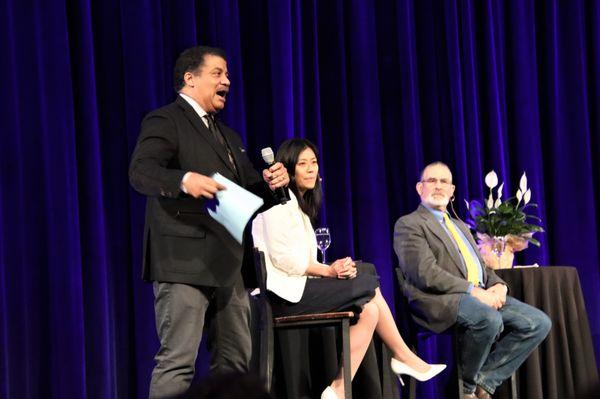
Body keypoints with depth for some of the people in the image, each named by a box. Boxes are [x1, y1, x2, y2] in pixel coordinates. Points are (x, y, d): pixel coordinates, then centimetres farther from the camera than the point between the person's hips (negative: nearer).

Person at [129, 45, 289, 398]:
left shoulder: (227, 135, 23)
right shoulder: (165, 121, -3)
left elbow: (250, 192, 22)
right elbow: (140, 171, -18)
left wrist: (272, 184, -1)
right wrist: (184, 180, -37)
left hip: (227, 264, 9)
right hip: (184, 261, -9)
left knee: (236, 363, 10)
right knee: (178, 362, -11)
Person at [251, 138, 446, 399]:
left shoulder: (300, 203, 24)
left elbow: (299, 260, 14)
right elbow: (283, 258, -15)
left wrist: (335, 269, -4)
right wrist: (329, 271, -13)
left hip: (298, 288, 9)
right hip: (284, 294, -9)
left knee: (369, 310, -6)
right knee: (370, 286, -11)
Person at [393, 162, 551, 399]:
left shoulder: (460, 226, 30)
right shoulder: (409, 225, 3)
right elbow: (426, 273, -12)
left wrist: (498, 285, 1)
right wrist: (473, 291, -18)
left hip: (482, 296, 8)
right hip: (441, 300, -8)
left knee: (539, 323, -10)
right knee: (489, 319, -37)